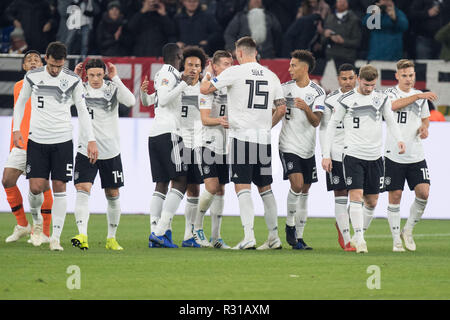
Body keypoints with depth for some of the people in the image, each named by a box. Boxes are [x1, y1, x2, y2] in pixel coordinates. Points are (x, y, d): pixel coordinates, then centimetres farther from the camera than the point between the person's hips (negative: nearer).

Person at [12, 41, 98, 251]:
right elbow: (21, 102, 15)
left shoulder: (73, 80, -1)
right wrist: (16, 129, 4)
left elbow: (82, 111, 5)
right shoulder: (32, 77, 1)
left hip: (62, 141, 0)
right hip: (37, 139, 0)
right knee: (36, 187, -7)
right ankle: (36, 216, 26)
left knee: (59, 187, -4)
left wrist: (91, 140, -1)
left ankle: (56, 237, 0)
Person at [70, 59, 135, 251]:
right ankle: (82, 236, -26)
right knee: (82, 190, -17)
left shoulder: (113, 88, -2)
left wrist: (116, 79, -22)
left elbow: (131, 101, -19)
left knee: (112, 195, 10)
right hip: (86, 150, -1)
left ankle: (111, 238, 25)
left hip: (111, 151, 1)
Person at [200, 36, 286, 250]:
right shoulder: (271, 76, 10)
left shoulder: (234, 72, -5)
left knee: (242, 187, -6)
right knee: (265, 188, 13)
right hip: (264, 138, 5)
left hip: (242, 136, -5)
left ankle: (249, 236, -16)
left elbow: (204, 89, -1)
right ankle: (274, 236, 14)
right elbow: (281, 108, 13)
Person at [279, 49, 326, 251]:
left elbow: (316, 121, -11)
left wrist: (306, 108, -27)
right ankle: (289, 225, 0)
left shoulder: (318, 92, -1)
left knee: (304, 191, 5)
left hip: (308, 149, 2)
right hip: (288, 147, -2)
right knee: (297, 184, -19)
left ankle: (299, 237, 13)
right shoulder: (285, 88, 2)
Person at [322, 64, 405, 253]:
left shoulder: (382, 99, 7)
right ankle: (360, 241, -19)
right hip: (353, 154, -4)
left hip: (375, 156, 4)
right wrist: (326, 154, -1)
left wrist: (399, 139, -5)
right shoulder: (346, 100, -3)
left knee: (372, 201, 7)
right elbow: (332, 126, 3)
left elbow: (391, 121, 15)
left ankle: (358, 237, 24)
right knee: (356, 195, -15)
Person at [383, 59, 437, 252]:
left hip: (416, 155, 3)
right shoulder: (389, 94, -1)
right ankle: (396, 239, 9)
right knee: (395, 197, -1)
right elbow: (394, 105, -24)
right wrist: (418, 96, -29)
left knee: (423, 193, -10)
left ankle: (408, 230, 10)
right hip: (394, 155, -3)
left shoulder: (421, 96, 12)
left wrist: (424, 127, 3)